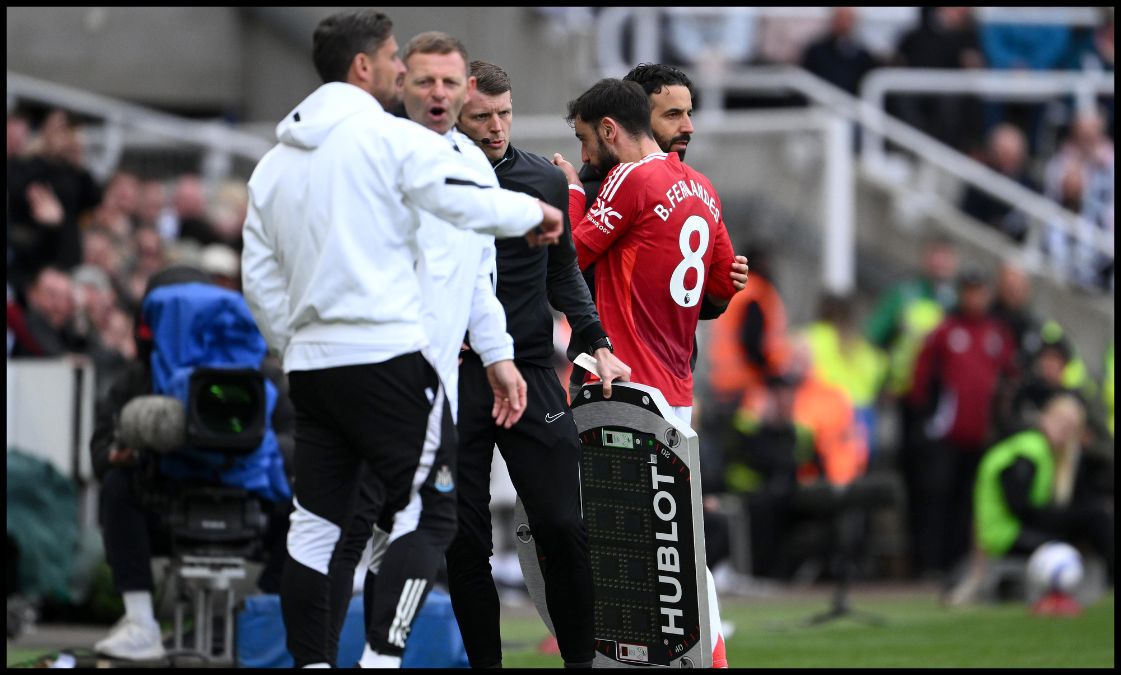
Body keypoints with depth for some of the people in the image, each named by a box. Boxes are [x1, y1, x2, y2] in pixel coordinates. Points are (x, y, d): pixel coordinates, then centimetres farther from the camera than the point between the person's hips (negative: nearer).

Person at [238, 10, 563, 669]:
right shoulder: (391, 138, -7)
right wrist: (533, 211, 6)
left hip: (312, 364, 7)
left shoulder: (275, 162, 15)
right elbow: (472, 202, -13)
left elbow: (260, 278, 16)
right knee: (426, 514, -4)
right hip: (387, 357, -7)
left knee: (315, 523, 9)